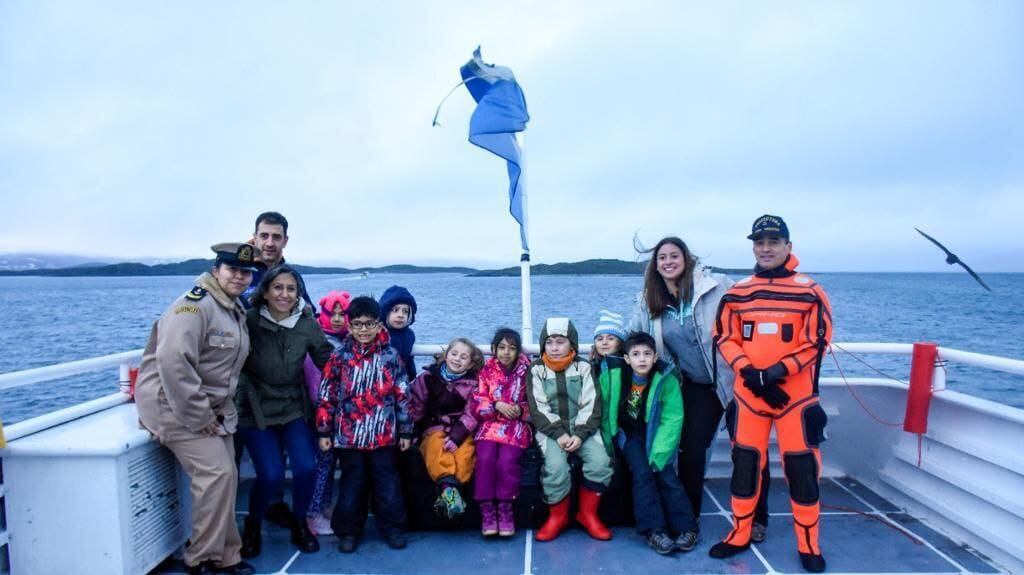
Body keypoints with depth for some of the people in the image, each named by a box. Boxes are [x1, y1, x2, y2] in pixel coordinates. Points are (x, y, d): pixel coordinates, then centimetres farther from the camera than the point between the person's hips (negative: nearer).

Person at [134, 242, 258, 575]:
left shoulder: (236, 310, 11)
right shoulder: (195, 305, -19)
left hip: (211, 408, 9)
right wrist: (198, 417, -24)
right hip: (175, 406, -9)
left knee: (225, 476, 9)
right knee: (216, 473, -15)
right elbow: (173, 361, -29)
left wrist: (223, 411, 8)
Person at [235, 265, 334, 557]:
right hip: (256, 410, -2)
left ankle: (299, 523, 18)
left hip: (294, 408, 3)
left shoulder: (307, 323, -4)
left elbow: (327, 360, 4)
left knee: (306, 467, -11)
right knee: (271, 475, -14)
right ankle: (253, 525, 19)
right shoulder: (249, 320, -13)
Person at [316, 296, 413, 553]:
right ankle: (349, 530, 26)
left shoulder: (391, 356, 0)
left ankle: (392, 527, 25)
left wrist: (405, 431, 4)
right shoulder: (339, 357, -1)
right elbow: (326, 396, 2)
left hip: (384, 435, 0)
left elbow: (403, 395, 3)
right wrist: (324, 431, 0)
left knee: (388, 483, 8)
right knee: (352, 484, 11)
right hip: (349, 435, 0)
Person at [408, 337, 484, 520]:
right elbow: (415, 407, 5)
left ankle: (447, 492, -42)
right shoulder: (428, 377, 5)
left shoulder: (473, 383, 4)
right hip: (434, 428, 0)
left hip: (461, 431, 0)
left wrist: (456, 436, -17)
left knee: (465, 452, -32)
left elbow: (471, 414, -4)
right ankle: (448, 486, -51)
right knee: (436, 447, -34)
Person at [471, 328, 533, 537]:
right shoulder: (486, 372, 8)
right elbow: (477, 405, 4)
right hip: (490, 424, 1)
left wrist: (521, 409, -11)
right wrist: (497, 405, -13)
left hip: (517, 425, -1)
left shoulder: (526, 371, 6)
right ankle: (487, 510, -15)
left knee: (507, 460, -27)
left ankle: (506, 510, -11)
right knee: (485, 459, -26)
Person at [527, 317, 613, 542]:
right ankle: (558, 516, -4)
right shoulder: (537, 369, 4)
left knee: (601, 461, -24)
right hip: (550, 430, -1)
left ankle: (587, 513, -2)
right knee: (556, 466, -29)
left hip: (581, 428, 2)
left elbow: (591, 405, 0)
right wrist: (559, 433, -15)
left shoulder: (583, 367, 7)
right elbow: (538, 408, -3)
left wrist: (580, 435, -14)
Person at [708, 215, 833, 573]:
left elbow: (816, 342, -5)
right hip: (747, 392, 3)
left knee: (802, 467, 3)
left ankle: (808, 545, 20)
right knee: (745, 463, 9)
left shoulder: (810, 291, -2)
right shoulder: (736, 293, 6)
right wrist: (748, 372, -10)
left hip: (797, 394, -2)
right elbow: (725, 338, 5)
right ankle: (740, 535, 24)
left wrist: (778, 371, -16)